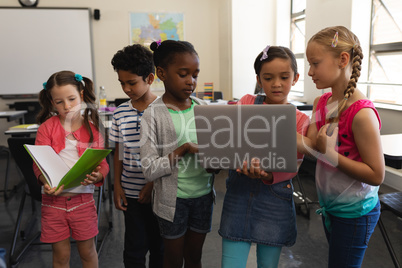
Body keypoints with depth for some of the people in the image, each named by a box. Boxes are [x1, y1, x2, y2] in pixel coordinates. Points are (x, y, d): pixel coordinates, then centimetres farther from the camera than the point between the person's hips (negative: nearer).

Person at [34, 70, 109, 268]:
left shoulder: (91, 128, 1)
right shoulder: (47, 127, -1)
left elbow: (102, 163, -2)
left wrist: (97, 176, -24)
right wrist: (46, 181, -26)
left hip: (83, 197, 0)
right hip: (53, 198, 0)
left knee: (87, 250, 13)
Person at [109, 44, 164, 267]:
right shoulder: (121, 113, 2)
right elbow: (118, 152, 8)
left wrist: (153, 184, -12)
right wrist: (117, 186, 4)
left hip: (159, 191, -2)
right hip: (132, 192, 3)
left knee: (159, 246, 14)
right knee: (134, 249, 9)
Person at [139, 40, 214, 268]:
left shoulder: (203, 108, 0)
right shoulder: (153, 115, -13)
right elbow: (150, 170, -16)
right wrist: (184, 149, -25)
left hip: (203, 193, 4)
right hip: (173, 198, -3)